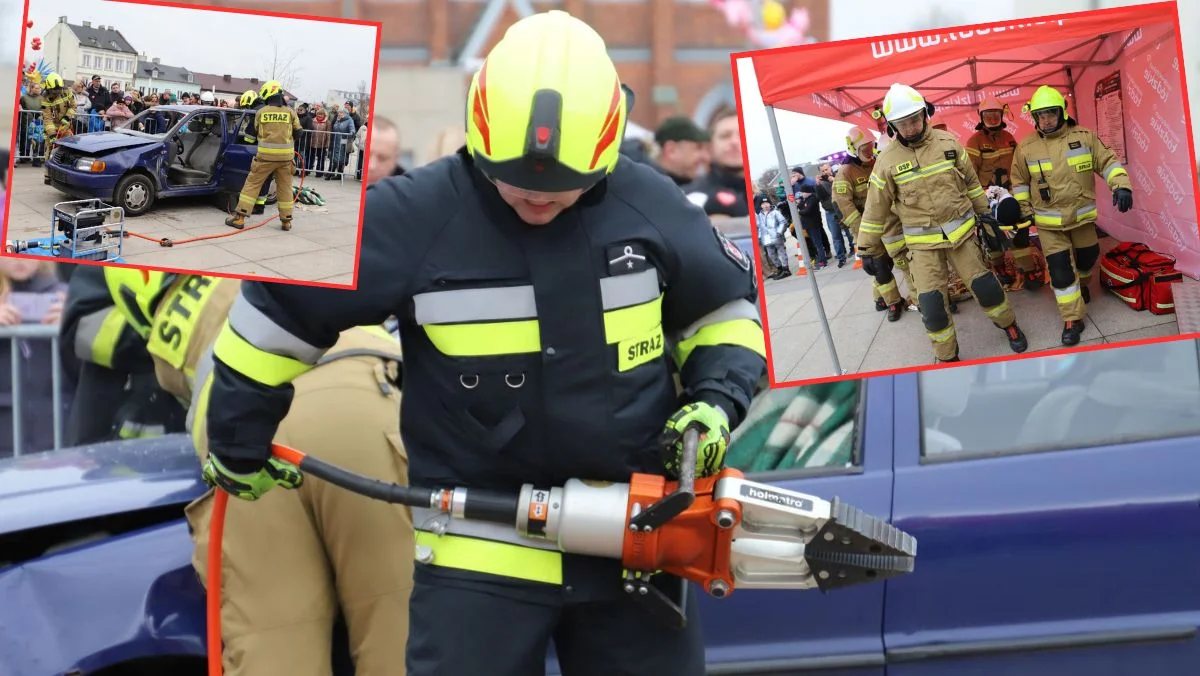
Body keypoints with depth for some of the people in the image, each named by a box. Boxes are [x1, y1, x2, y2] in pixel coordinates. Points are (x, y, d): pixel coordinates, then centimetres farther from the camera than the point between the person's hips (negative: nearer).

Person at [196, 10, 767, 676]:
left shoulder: (649, 204, -3)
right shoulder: (415, 216, -12)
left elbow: (726, 308, 15)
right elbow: (280, 308, -1)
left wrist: (717, 401, -3)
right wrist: (239, 444, 9)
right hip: (480, 548, -3)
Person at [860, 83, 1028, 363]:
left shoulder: (948, 143, -3)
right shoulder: (888, 160, -8)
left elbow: (971, 180, 10)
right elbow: (875, 209, -1)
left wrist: (985, 212, 16)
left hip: (961, 232, 1)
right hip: (923, 243, -1)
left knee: (985, 286, 5)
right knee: (931, 305, -6)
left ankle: (1008, 325, 32)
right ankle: (946, 357, 13)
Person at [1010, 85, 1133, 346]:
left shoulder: (1084, 137, -7)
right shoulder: (1026, 148, -6)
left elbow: (1107, 161, -3)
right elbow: (1020, 181, 7)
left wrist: (1121, 186, -17)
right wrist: (1024, 210, 5)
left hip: (1082, 216, 2)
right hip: (1049, 222, -1)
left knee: (1087, 258, 20)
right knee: (1060, 271, -7)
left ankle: (1082, 285, 54)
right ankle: (1072, 320, 2)